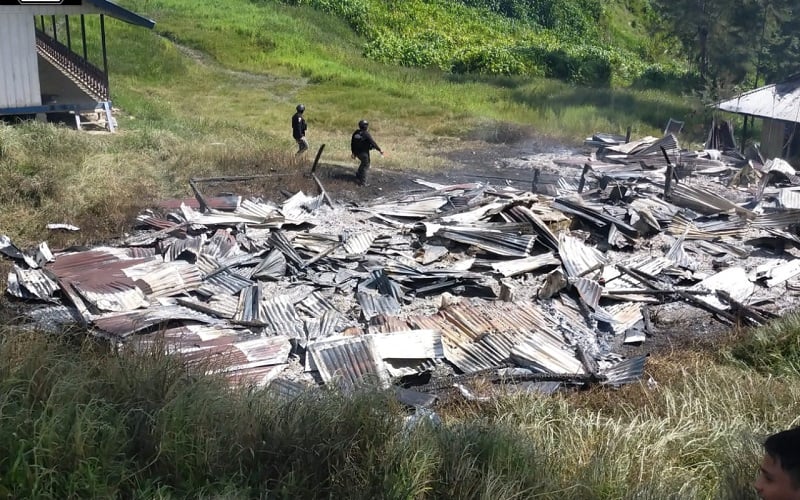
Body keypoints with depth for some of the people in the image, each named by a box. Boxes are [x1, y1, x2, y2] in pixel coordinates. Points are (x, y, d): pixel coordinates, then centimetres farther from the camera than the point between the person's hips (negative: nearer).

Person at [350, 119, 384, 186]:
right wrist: (380, 149, -14)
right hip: (364, 152, -7)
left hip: (357, 152, 7)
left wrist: (353, 152, 18)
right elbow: (372, 143, -21)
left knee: (363, 163, 30)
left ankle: (358, 175, 32)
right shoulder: (366, 134, -20)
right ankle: (363, 182, 6)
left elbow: (352, 143, 7)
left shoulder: (356, 133, 1)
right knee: (365, 166, 7)